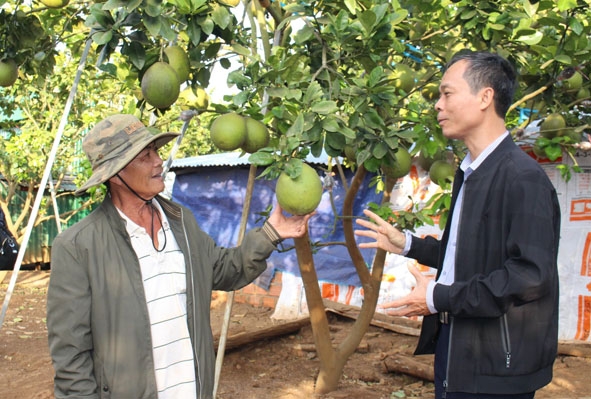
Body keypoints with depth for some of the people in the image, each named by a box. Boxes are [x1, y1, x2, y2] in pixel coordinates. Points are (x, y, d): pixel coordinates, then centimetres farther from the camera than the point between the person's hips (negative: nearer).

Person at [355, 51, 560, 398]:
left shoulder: (524, 177, -19)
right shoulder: (470, 173, 10)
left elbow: (532, 275, -25)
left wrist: (440, 298, -21)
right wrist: (408, 244, 10)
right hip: (453, 343, 8)